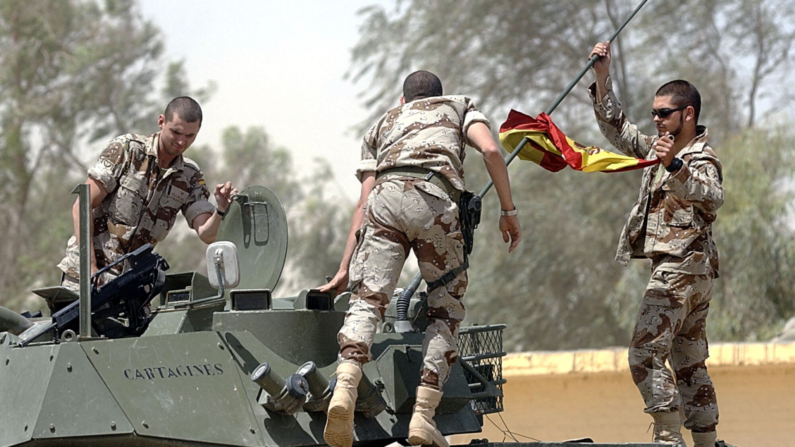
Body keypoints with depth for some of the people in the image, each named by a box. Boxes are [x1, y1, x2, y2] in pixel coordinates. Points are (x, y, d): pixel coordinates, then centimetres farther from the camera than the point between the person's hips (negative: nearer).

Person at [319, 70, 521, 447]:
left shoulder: (383, 125, 37)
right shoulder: (458, 107, 33)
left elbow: (363, 205, 28)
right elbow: (491, 151, 10)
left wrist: (345, 268, 26)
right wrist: (508, 211, 15)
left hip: (386, 196, 2)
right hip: (435, 200, -2)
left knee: (367, 299, -9)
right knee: (445, 310, 8)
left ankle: (345, 386, -37)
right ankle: (423, 414, -8)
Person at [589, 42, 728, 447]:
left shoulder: (702, 159, -11)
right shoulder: (658, 148, 17)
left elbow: (712, 197, -32)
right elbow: (617, 128, 24)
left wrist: (675, 166, -48)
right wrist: (602, 78, 14)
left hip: (681, 268, -10)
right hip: (694, 274, 10)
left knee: (645, 355, -15)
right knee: (690, 364, 10)